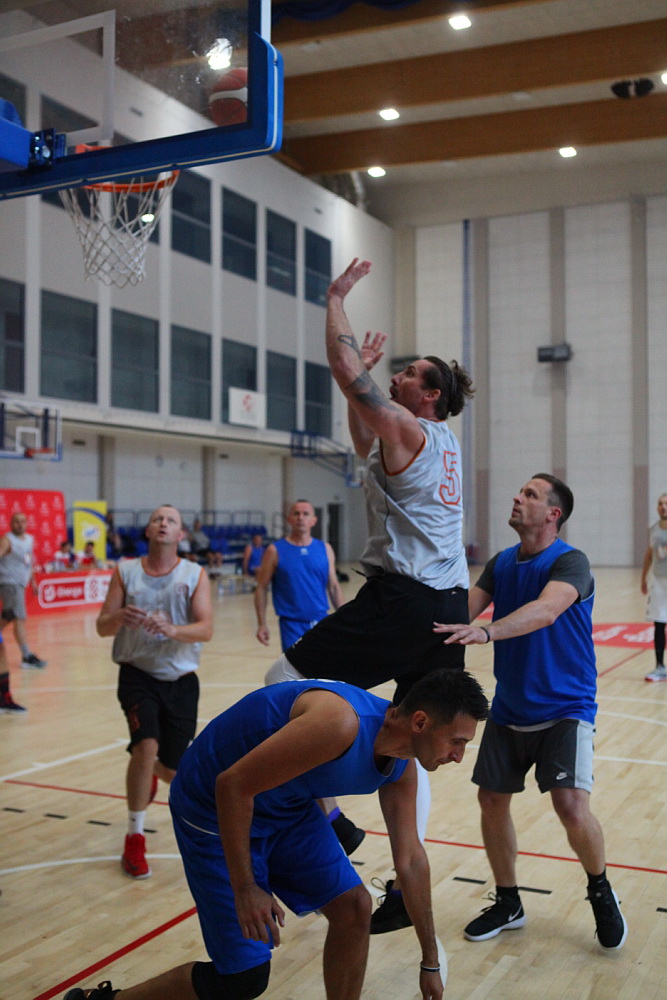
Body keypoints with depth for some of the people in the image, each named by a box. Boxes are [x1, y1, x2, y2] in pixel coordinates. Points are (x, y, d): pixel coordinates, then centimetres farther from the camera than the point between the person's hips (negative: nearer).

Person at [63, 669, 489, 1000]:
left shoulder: (401, 765, -6)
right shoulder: (341, 723, -35)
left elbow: (410, 858, 7)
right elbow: (233, 785, -30)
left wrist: (431, 963, 14)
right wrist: (245, 889, -23)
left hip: (287, 805, 8)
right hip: (216, 808, -8)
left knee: (353, 906, -1)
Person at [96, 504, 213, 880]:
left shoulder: (195, 574, -4)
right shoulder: (126, 571, -1)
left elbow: (206, 629, -15)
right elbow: (102, 627, -3)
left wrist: (173, 629, -35)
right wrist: (119, 617, -26)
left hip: (181, 679, 1)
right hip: (138, 674, -1)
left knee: (173, 770, 10)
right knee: (147, 745, -24)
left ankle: (150, 771, 51)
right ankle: (135, 840, -6)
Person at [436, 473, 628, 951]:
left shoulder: (570, 562, -16)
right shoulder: (502, 563, 5)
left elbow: (546, 609, -34)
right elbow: (468, 606, -5)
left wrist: (485, 631, -49)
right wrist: (435, 627, -26)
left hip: (564, 709, -6)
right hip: (509, 708, 6)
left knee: (572, 807, -17)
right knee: (492, 800, 4)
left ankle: (601, 892, 14)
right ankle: (507, 903, 25)